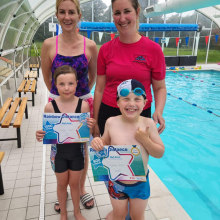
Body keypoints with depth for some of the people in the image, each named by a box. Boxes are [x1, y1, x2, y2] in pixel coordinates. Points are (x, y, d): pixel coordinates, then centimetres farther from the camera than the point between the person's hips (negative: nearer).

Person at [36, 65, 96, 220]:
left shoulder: (83, 105, -17)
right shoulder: (50, 107, -16)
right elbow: (47, 131, -5)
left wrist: (91, 126, -30)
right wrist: (40, 135, -26)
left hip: (77, 152, 0)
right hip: (59, 152, 0)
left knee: (74, 184, 20)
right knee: (62, 184, 21)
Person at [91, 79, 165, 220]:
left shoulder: (148, 124, -16)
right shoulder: (111, 123, -15)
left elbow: (160, 153, -9)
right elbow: (105, 144, 1)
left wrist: (145, 140, -25)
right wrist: (97, 142, -20)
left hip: (140, 183, 0)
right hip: (116, 182, 0)